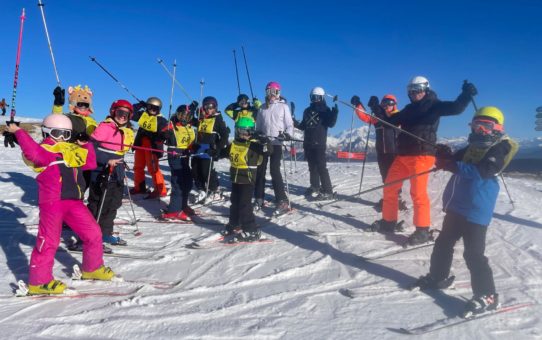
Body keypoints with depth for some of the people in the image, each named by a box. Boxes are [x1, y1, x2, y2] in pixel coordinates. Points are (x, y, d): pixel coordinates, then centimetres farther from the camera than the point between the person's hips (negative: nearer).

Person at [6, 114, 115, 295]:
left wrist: (86, 145, 14)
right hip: (51, 201, -7)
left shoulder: (73, 150, 21)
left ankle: (92, 268, 28)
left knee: (93, 233, 10)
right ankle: (38, 281, 11)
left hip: (73, 201, 7)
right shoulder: (43, 149, -2)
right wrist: (18, 132, -28)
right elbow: (33, 153, -26)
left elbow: (90, 163, 16)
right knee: (49, 241, -3)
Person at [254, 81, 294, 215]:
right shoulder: (262, 108, 14)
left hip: (276, 143, -4)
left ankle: (283, 202, -10)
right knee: (260, 170, 5)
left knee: (275, 170, -13)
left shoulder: (283, 106, 2)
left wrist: (287, 134, -21)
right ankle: (259, 199, 16)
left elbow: (289, 124, -3)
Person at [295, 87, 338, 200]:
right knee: (312, 166, 12)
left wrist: (334, 114, -27)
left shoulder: (325, 110, 0)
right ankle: (315, 187, 22)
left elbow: (331, 124, -12)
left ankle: (327, 191, -11)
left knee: (321, 167, -12)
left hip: (319, 143, -6)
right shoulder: (307, 111, 16)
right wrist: (295, 124, 5)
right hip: (308, 143, 6)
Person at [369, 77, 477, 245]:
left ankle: (423, 230, -2)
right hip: (403, 155, 8)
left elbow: (456, 108, -12)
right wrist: (377, 108, 16)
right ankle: (388, 221, 24)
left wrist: (466, 94, -25)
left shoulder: (433, 105, 1)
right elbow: (390, 121, 25)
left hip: (422, 155, -8)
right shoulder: (409, 109, 20)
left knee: (418, 193, -12)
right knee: (389, 187, 10)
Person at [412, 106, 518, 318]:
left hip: (476, 211, -8)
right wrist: (445, 156, -8)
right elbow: (457, 162, 16)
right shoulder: (473, 146, 15)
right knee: (443, 242, 18)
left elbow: (483, 172, -23)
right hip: (457, 205, 9)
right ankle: (438, 277, 35)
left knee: (473, 253, -8)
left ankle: (487, 296, 3)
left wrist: (452, 165, -31)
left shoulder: (499, 149, -9)